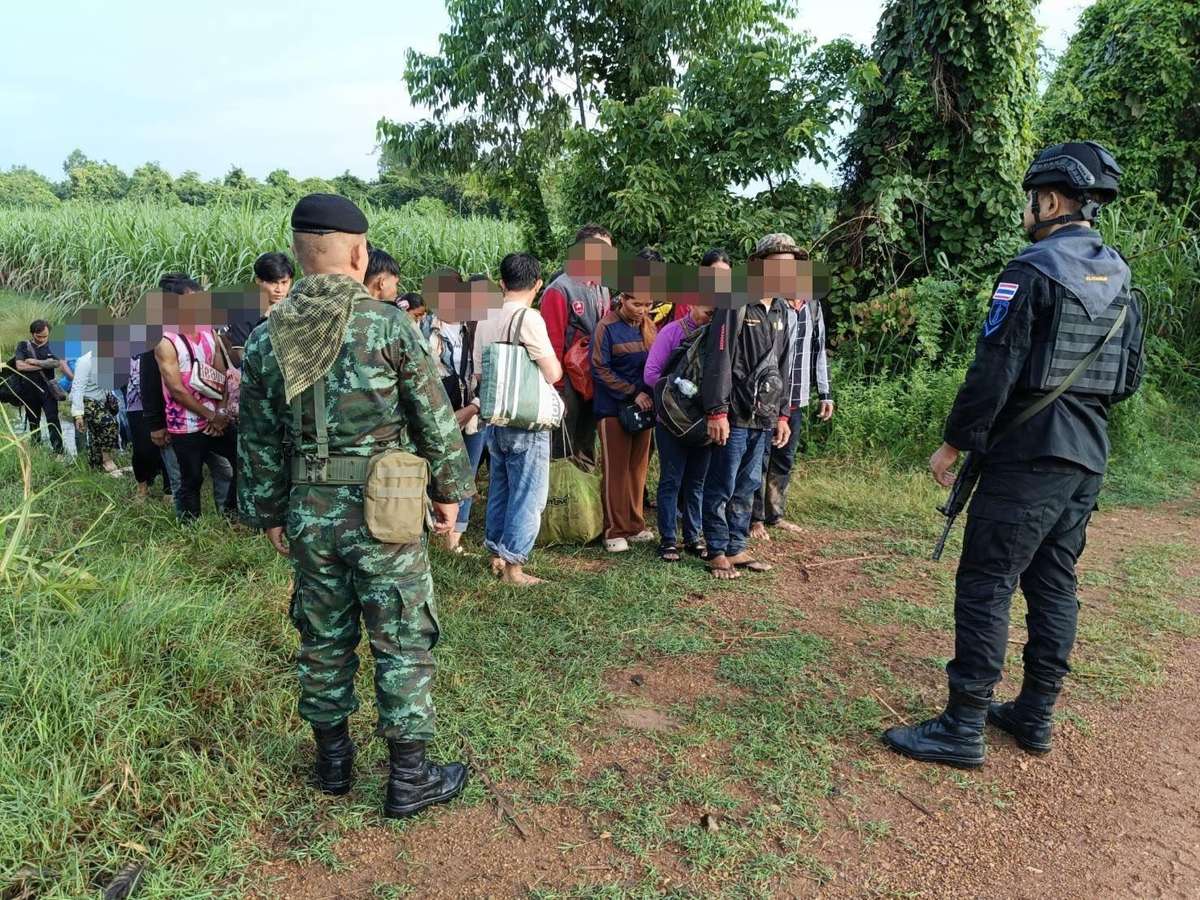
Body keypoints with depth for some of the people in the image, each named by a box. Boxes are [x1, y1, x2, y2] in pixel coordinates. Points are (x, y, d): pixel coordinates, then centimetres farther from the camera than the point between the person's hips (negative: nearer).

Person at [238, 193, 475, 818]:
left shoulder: (265, 338, 2)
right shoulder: (389, 325, -11)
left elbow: (257, 441, 8)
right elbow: (435, 419, -7)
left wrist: (269, 513, 19)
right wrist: (448, 490, 5)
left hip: (309, 514, 5)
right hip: (384, 513, -4)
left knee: (323, 639, 18)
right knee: (402, 642, 7)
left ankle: (333, 762, 33)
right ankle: (409, 779, 16)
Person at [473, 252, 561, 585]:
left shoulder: (485, 319, 6)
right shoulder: (528, 318, -15)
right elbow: (553, 373, -16)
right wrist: (550, 359, 4)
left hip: (495, 419, 7)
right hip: (527, 424, -7)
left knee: (500, 489, 18)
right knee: (527, 495, 2)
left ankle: (497, 556, 28)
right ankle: (513, 565, 6)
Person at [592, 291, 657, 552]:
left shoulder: (648, 326, 9)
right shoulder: (607, 327, -8)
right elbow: (600, 369, -11)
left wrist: (652, 395, 0)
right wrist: (633, 393, -16)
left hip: (644, 407, 5)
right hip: (614, 408, -5)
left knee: (638, 468, 9)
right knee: (616, 470, -2)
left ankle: (635, 525, 19)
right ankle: (615, 531, 5)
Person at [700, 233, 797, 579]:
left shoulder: (780, 310, 14)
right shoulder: (736, 304, -9)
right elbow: (719, 361, -13)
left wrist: (782, 414, 16)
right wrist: (717, 411, -16)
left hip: (764, 417, 7)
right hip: (735, 415, -7)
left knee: (747, 486, 13)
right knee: (722, 487, 0)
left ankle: (736, 548, 23)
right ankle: (717, 552, 11)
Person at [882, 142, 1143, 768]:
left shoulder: (1032, 271, -12)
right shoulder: (1119, 280, 13)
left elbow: (994, 370, -16)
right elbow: (1127, 379, 17)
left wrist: (953, 444, -9)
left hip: (1028, 457, -8)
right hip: (1088, 460, 8)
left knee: (986, 584, -5)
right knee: (1054, 583, 14)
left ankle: (962, 729, -1)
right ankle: (1035, 715, 23)